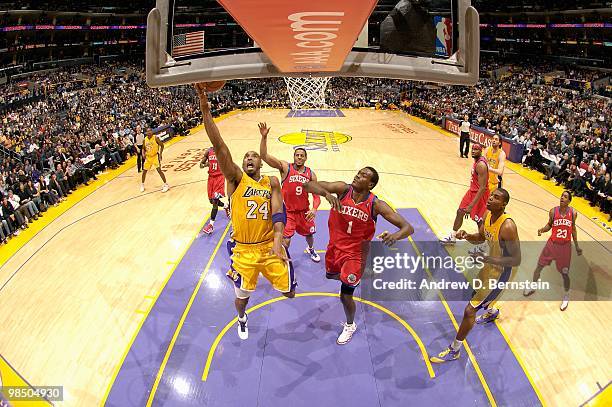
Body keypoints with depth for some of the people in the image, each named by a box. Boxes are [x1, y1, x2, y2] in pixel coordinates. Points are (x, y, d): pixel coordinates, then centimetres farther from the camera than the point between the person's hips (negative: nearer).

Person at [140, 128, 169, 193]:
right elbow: (143, 148, 12)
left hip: (155, 156, -5)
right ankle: (142, 185, 28)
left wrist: (160, 154, -16)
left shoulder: (156, 138, -13)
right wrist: (143, 154, -8)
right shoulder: (145, 140, -1)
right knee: (144, 171, 9)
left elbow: (162, 145, -7)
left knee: (159, 170, -14)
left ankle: (166, 184, -7)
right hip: (148, 157, 5)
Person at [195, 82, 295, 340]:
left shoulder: (272, 181, 2)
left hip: (270, 246, 1)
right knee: (242, 296, 14)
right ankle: (242, 319, 49)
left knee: (289, 292, 10)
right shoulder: (236, 178, -5)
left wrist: (278, 238, -26)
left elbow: (278, 211, -8)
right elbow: (219, 146, -17)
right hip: (243, 250, -1)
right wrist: (205, 107, -26)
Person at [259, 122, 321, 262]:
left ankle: (311, 249, 58)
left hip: (304, 211, 4)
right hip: (288, 211, -4)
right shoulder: (285, 167, -12)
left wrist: (314, 209, -20)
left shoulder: (311, 174, -3)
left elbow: (316, 195, 0)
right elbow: (264, 156, -23)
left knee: (309, 234, 24)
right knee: (285, 241, -11)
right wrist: (264, 137, -36)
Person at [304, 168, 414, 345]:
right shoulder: (343, 189, -19)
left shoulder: (376, 205, -23)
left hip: (355, 253, -4)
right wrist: (326, 193, -47)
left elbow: (408, 227, -26)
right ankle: (348, 281, 65)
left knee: (345, 296, 1)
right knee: (330, 275, 29)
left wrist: (395, 235, -49)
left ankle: (350, 326, 33)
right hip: (335, 246, 4)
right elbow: (308, 185, -27)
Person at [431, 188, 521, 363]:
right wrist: (467, 236, -13)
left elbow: (516, 260, -27)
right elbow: (480, 238, 9)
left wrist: (489, 259, -38)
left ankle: (454, 350, 9)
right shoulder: (488, 215, -7)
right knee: (477, 295, 34)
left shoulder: (508, 227, -32)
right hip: (490, 264, 9)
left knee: (469, 310, -7)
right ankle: (492, 312, 69)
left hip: (499, 271, -9)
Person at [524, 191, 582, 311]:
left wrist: (577, 246, 9)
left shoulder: (573, 213, -6)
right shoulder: (553, 211, -7)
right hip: (552, 243, 1)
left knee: (565, 273, 4)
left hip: (565, 246, -1)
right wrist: (542, 229, -17)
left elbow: (573, 229, 7)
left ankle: (566, 296, 28)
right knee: (539, 266, 7)